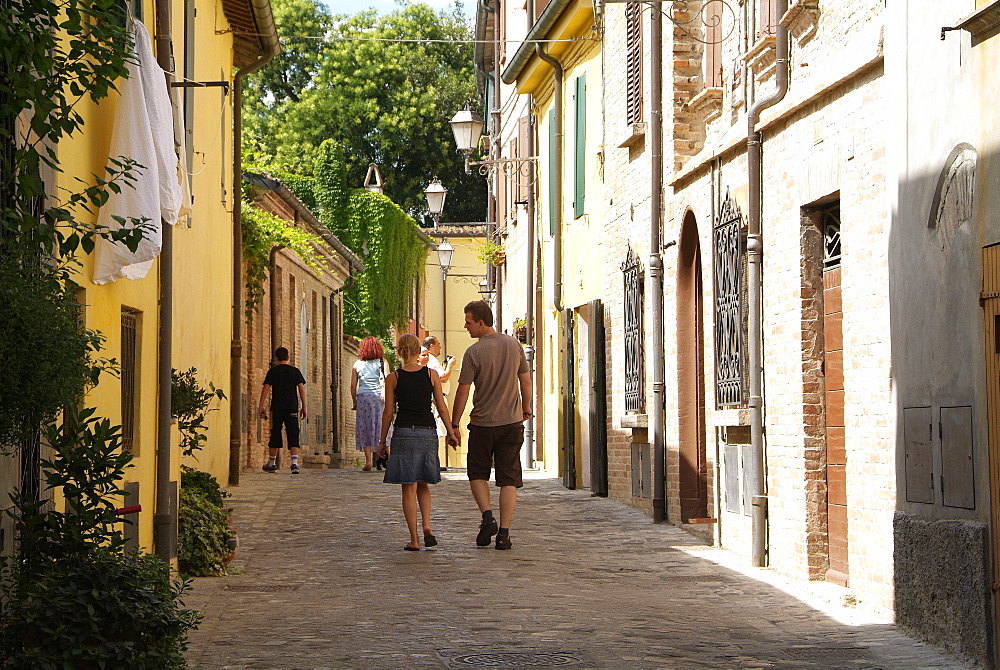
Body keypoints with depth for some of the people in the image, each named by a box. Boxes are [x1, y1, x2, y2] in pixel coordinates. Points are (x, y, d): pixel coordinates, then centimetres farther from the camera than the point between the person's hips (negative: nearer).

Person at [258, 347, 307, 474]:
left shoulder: (273, 371, 4)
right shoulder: (295, 371, 6)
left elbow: (266, 387, -3)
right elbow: (301, 388, 1)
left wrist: (261, 406, -2)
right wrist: (304, 407, 4)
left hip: (277, 407, 0)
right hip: (292, 408, 0)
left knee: (275, 434, 9)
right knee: (293, 435, -1)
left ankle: (272, 463, 17)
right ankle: (295, 463, -16)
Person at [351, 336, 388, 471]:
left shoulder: (357, 364, 10)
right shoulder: (382, 362, 6)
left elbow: (353, 385, 7)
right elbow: (387, 381, -5)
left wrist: (354, 402, 14)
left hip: (363, 396, 1)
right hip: (378, 396, -1)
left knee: (365, 429, 4)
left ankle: (368, 460, -3)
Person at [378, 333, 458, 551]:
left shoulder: (393, 378, -2)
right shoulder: (431, 374, 1)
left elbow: (388, 412, 0)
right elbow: (442, 408, 2)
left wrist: (383, 441, 8)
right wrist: (451, 431, 12)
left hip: (404, 433, -2)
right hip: (428, 432, 2)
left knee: (409, 488, 3)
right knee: (423, 484, 19)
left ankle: (414, 539, 1)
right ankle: (427, 527, -1)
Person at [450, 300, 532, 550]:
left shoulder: (473, 353, -12)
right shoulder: (514, 345, 1)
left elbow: (463, 392, -10)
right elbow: (526, 381, 10)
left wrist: (454, 424, -2)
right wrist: (526, 409, 25)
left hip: (482, 424, -3)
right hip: (512, 422, 3)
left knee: (478, 473, 15)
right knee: (508, 478, 5)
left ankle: (487, 516, -3)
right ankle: (504, 532, 1)